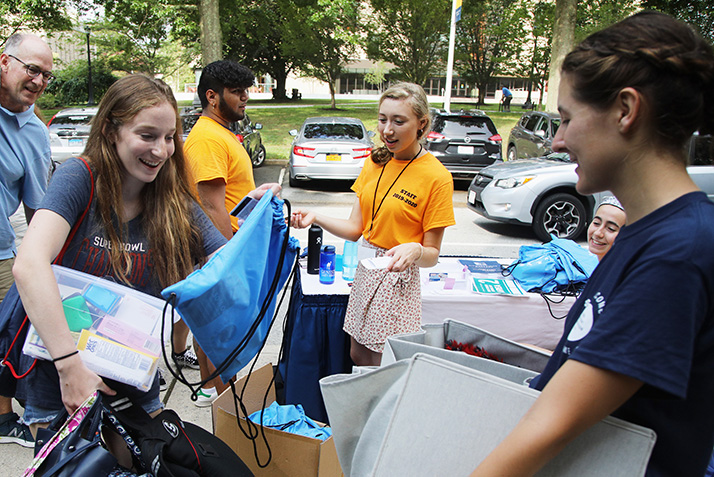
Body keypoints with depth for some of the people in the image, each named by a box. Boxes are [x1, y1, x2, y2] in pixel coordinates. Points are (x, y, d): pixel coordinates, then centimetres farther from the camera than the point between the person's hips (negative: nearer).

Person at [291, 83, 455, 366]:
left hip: (398, 280, -6)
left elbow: (432, 254, -11)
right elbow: (356, 228, 4)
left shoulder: (436, 177, -13)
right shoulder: (375, 163, 6)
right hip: (365, 271, 6)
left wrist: (415, 250, -32)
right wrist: (316, 218, -10)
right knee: (357, 357, 15)